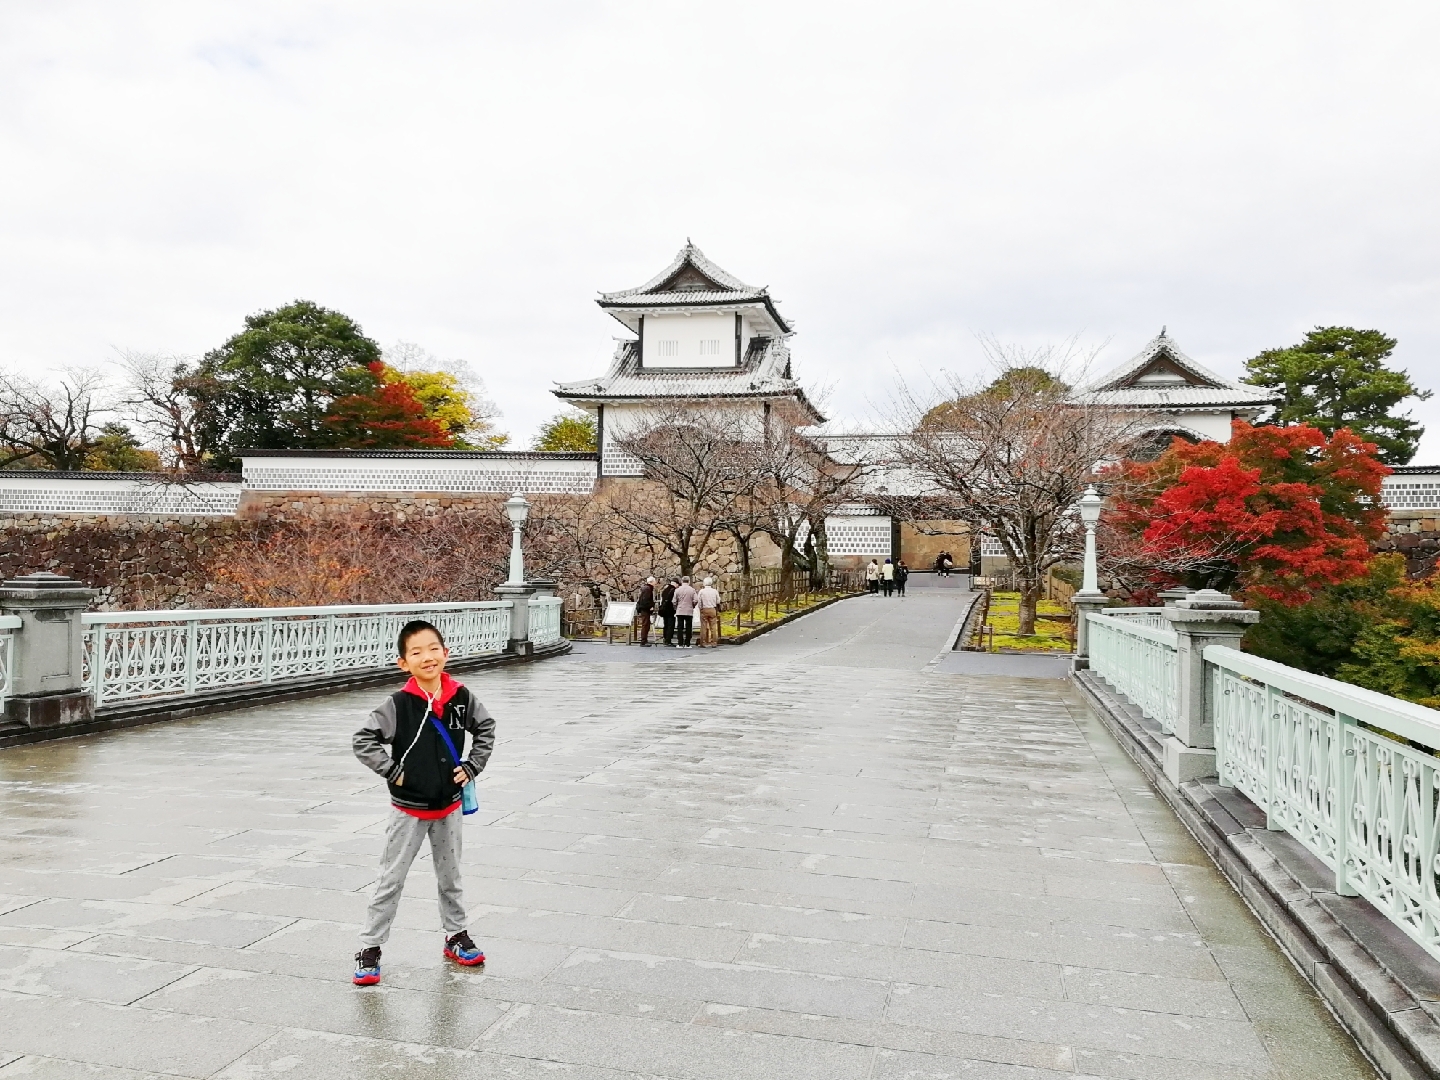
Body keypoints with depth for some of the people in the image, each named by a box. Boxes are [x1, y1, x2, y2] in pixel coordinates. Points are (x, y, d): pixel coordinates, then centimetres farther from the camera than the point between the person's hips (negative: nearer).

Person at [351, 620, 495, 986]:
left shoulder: (461, 696, -8)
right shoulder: (399, 704, -18)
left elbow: (485, 727, 8)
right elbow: (362, 740, -16)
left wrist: (472, 766, -1)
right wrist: (393, 772, -17)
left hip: (449, 805, 3)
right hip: (409, 808, -3)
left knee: (450, 876, 19)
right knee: (391, 880, 5)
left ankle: (456, 936, 35)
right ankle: (369, 949, 17)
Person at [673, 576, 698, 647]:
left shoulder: (677, 590, -1)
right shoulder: (692, 590, -4)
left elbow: (674, 601, -1)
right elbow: (695, 600, -8)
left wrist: (676, 608, 16)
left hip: (680, 612, 1)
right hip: (689, 612, -1)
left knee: (680, 628, 5)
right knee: (688, 628, 5)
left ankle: (680, 644, 3)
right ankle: (687, 644, 3)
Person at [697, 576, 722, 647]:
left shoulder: (701, 591, -5)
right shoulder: (715, 591, -1)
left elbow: (699, 601, -3)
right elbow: (718, 602, 1)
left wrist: (701, 608, 8)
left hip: (704, 610, -1)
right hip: (713, 610, 1)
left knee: (704, 627, 3)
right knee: (713, 626, 5)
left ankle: (703, 643, 3)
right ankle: (714, 643, 4)